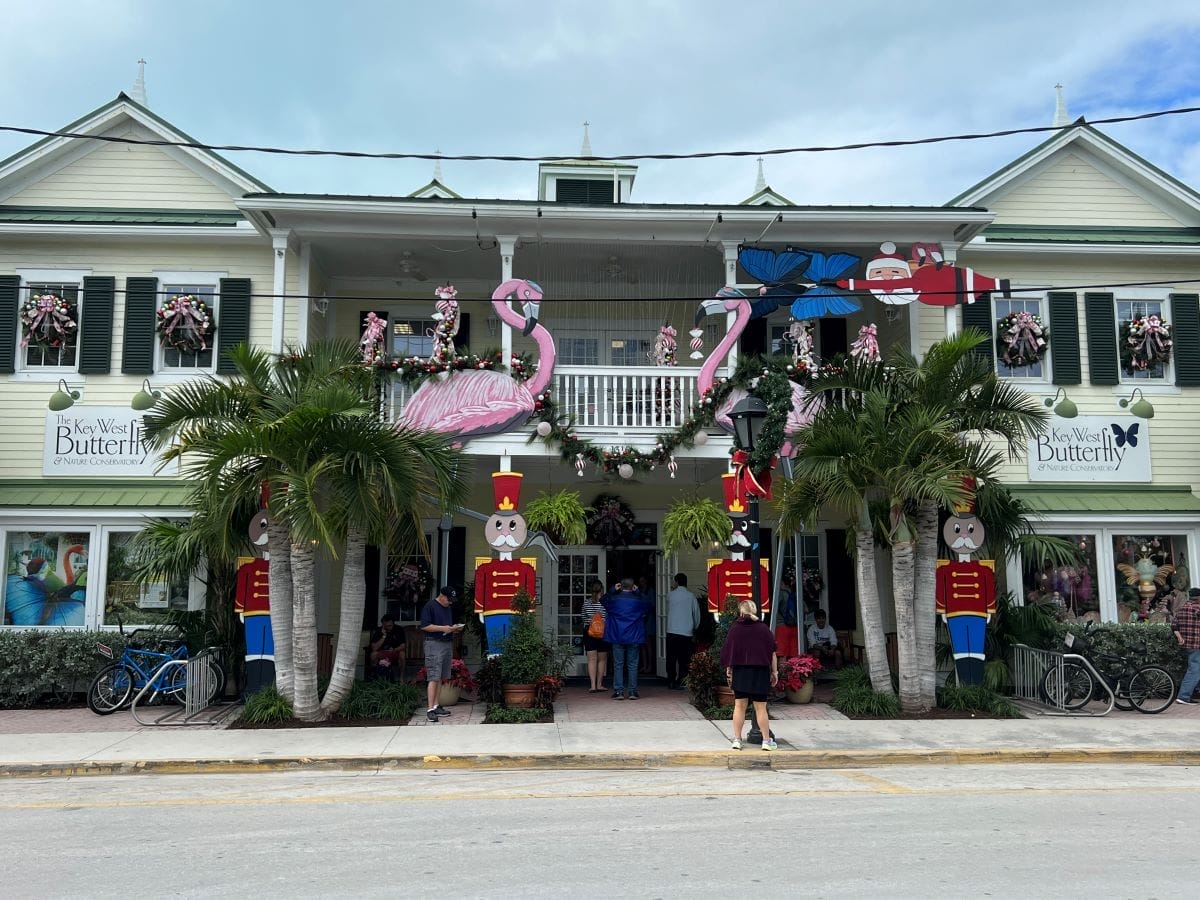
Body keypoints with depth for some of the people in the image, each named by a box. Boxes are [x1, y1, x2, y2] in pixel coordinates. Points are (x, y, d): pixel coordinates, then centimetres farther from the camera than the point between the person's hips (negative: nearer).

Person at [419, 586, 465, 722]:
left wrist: (454, 628, 7)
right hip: (434, 644, -8)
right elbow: (424, 626, -13)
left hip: (448, 644, 8)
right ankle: (430, 710, -10)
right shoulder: (430, 606, -7)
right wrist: (442, 628, -18)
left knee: (441, 678, 9)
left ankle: (436, 706, 15)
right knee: (434, 678, -10)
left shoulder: (449, 608, 18)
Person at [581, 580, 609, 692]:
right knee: (602, 659, 10)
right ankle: (599, 684, 14)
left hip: (589, 632, 2)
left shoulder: (586, 602, 1)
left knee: (591, 659, 1)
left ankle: (593, 685, -7)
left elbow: (584, 618, 10)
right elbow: (609, 619, -7)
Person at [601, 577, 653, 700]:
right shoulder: (638, 600, -4)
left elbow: (603, 600, 15)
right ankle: (632, 691, 6)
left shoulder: (614, 599, -5)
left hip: (617, 637, 0)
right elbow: (648, 605, 16)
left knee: (618, 664, 4)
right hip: (634, 638, 0)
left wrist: (613, 590, 15)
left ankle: (618, 691, 1)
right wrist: (638, 592, 16)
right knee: (632, 665, 6)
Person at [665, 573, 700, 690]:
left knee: (671, 658, 8)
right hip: (686, 632, -1)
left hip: (672, 631, 1)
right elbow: (696, 614, 4)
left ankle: (671, 681, 10)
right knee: (684, 658, 4)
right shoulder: (691, 596, -1)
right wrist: (695, 628, 21)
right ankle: (680, 682, 1)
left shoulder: (670, 595, 1)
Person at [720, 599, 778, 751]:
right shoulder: (763, 628, -3)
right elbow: (772, 652, -1)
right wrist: (774, 671, 6)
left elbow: (728, 651, 1)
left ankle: (737, 740, 10)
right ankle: (767, 741, 9)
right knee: (760, 708, 5)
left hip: (740, 671, 1)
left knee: (739, 706, 8)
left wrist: (728, 669, 10)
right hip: (760, 672, -1)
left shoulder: (734, 628, -1)